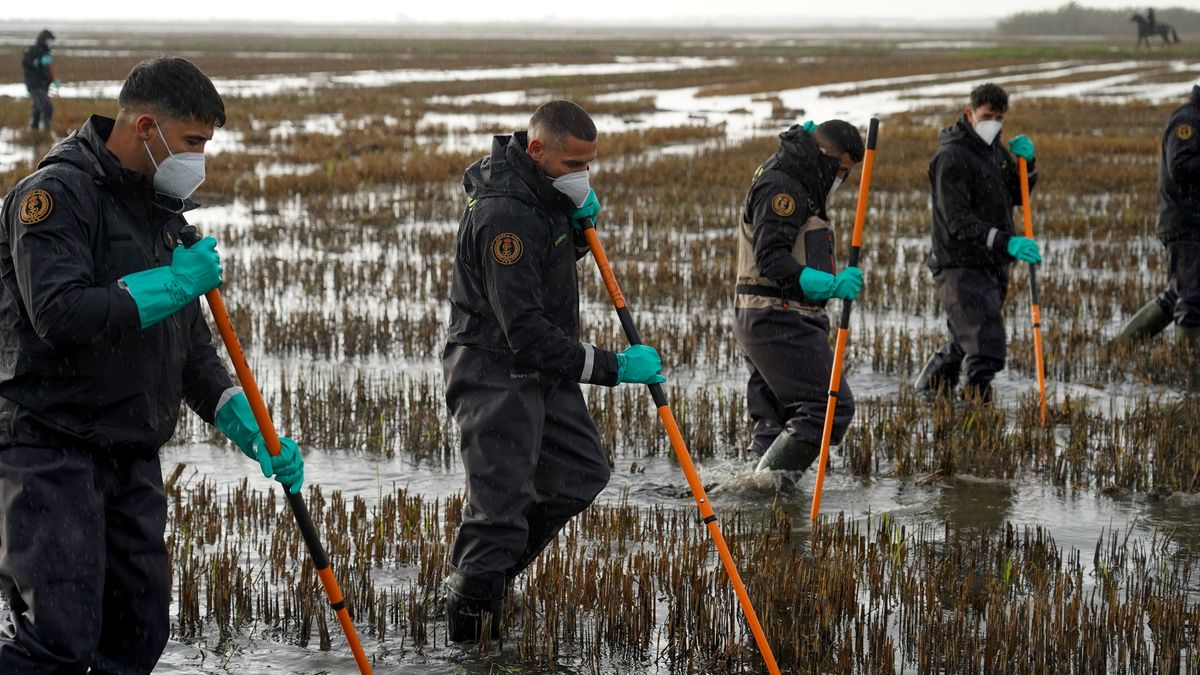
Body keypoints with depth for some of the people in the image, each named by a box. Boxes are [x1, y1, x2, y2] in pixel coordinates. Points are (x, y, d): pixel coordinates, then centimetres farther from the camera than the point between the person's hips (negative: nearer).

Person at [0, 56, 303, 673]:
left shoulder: (162, 211, 17)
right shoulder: (57, 193, -10)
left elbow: (189, 345, 21)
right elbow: (60, 315, -25)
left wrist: (250, 430, 9)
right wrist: (172, 281, -18)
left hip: (134, 458, 9)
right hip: (54, 452, -9)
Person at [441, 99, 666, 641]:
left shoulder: (544, 191, 4)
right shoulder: (504, 215, -27)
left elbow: (559, 254, 23)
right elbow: (525, 332, -30)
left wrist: (578, 225, -1)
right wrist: (611, 367, -29)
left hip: (543, 369, 10)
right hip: (495, 371, -10)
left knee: (580, 474, 18)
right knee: (500, 509, -10)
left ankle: (481, 576, 26)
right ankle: (467, 631, -1)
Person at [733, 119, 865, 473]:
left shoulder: (797, 182, 19)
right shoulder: (781, 186, -14)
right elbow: (772, 259, -26)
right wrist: (831, 285, -33)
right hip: (779, 320, -11)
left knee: (776, 421, 11)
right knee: (832, 407, -14)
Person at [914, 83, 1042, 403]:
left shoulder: (995, 148, 12)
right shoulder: (951, 157, -16)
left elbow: (1017, 196, 20)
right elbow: (959, 223, -24)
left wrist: (1027, 163, 0)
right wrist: (1007, 242, -35)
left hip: (993, 266, 9)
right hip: (960, 266, -9)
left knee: (965, 343, 23)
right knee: (987, 347, -18)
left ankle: (929, 387, 43)